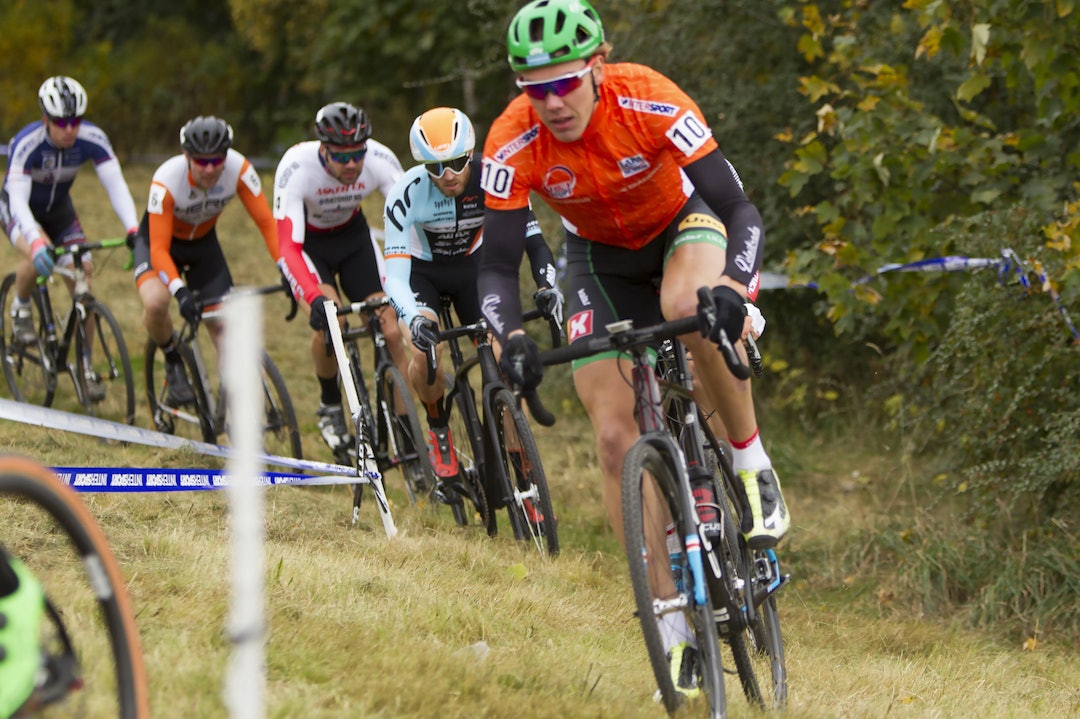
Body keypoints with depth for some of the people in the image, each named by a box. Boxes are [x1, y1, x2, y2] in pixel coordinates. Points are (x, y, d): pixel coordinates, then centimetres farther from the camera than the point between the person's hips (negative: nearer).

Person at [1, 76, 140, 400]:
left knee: (81, 276, -12)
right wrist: (36, 242, -57)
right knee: (38, 256, -34)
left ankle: (86, 367, -3)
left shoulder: (93, 139, -25)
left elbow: (116, 185, -29)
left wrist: (134, 230, -46)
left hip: (59, 209, 3)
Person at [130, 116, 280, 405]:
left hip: (204, 243, 3)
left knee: (225, 327, -5)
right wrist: (180, 291, -52)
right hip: (158, 241, -3)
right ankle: (173, 360, -2)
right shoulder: (166, 180, -36)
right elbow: (159, 249, -37)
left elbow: (266, 222, -26)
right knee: (156, 303, -32)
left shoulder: (239, 169, -29)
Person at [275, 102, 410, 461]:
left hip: (353, 235, 3)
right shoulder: (297, 167, -36)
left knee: (390, 331, -10)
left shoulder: (380, 160, -29)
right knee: (328, 320, -28)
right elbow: (288, 247, -40)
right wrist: (314, 298, -56)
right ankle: (330, 407, -1)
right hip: (306, 241, -3)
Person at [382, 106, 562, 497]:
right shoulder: (406, 194, -30)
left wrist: (547, 285, -43)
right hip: (421, 271, -2)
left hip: (473, 267, 2)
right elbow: (394, 273, -33)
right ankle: (438, 428, 0)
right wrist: (414, 318, -52)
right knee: (426, 350, -30)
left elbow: (533, 239, -23)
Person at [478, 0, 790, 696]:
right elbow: (498, 264, -24)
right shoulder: (513, 142, -27)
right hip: (602, 257, 3)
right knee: (616, 437, -9)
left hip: (684, 220, -3)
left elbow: (741, 210, -35)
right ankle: (677, 630, 0)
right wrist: (512, 338, -43)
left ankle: (754, 465, -16)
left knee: (691, 309, -40)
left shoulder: (650, 102, -34)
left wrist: (732, 286, -53)